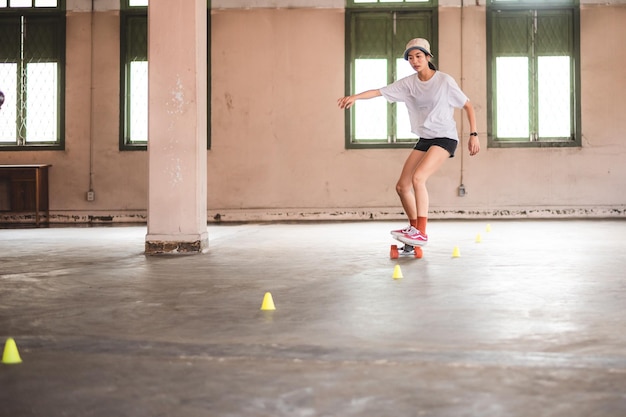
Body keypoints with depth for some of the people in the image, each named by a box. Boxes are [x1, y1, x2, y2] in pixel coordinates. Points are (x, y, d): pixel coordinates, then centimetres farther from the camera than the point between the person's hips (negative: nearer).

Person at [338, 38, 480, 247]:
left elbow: (468, 106, -1)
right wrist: (355, 97, -24)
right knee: (402, 186, 3)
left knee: (418, 177, -26)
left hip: (445, 138, -6)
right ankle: (414, 227, 25)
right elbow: (379, 91, -8)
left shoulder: (445, 81, -10)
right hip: (424, 139, 6)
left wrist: (473, 134, -7)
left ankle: (421, 233, -23)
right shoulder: (408, 83, 2)